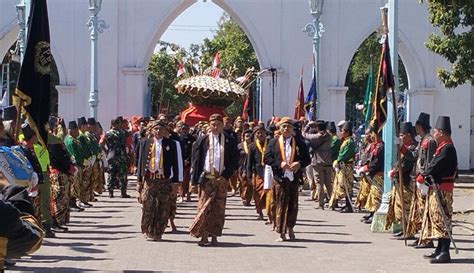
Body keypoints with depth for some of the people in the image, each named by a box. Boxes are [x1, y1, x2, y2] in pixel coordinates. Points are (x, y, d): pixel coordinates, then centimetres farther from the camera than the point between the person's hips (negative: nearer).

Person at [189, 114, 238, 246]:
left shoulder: (229, 141, 5)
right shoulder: (203, 140, 5)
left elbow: (234, 161, 4)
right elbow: (196, 160, 5)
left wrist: (226, 175, -8)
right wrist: (195, 180, -2)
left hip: (222, 179, 1)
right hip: (206, 178, -1)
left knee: (219, 208, 3)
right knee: (204, 207, -5)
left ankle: (214, 236, 11)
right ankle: (204, 236, -4)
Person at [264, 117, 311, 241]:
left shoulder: (299, 143, 8)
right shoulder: (273, 143, 6)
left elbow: (307, 159, 8)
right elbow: (266, 158, 1)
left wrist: (299, 164, -12)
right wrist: (279, 164, -13)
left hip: (294, 178, 1)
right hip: (280, 178, -1)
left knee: (293, 205, 8)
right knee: (281, 205, -2)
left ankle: (290, 227, 28)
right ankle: (282, 232, 1)